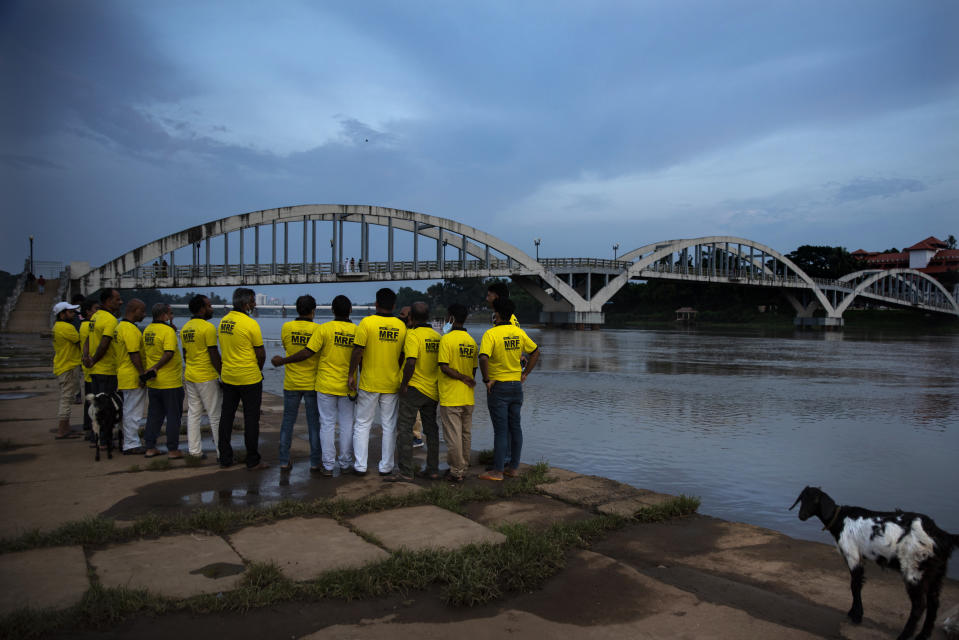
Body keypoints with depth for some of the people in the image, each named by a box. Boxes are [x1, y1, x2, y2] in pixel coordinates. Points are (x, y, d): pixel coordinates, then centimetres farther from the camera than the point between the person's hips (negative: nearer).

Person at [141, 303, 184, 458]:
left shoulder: (147, 330, 8)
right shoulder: (168, 330, -15)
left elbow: (144, 352, 16)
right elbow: (168, 353, -23)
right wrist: (155, 368, -15)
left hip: (152, 382, 7)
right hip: (171, 382, -7)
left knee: (154, 415, 15)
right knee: (173, 416, 3)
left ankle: (150, 448, 19)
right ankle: (172, 450, 6)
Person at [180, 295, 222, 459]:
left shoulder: (185, 328, 10)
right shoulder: (208, 327, -15)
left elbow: (185, 354, 17)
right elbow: (214, 355, -16)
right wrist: (223, 376, -11)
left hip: (190, 376, 8)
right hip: (207, 378, -8)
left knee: (193, 413, 11)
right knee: (215, 415, -1)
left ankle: (194, 450, 15)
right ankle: (222, 451, 4)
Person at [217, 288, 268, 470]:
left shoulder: (223, 321, 4)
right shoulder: (250, 324, -16)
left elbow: (224, 348, 10)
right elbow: (261, 354, -11)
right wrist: (258, 369, 7)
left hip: (228, 377, 6)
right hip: (249, 378, -6)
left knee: (226, 416, 13)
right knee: (251, 419, 2)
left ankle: (225, 458, 20)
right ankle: (253, 461, 8)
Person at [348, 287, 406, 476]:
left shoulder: (367, 322, -10)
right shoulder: (401, 326, 1)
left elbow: (358, 351, -14)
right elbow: (403, 356, 6)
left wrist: (352, 374, -5)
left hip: (369, 383, -2)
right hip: (392, 383, 3)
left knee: (362, 424, 9)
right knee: (389, 425, 11)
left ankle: (360, 465, 9)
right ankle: (386, 466, 15)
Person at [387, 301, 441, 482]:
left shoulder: (413, 335, -13)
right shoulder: (437, 336, 7)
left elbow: (411, 362, -24)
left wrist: (404, 384, -13)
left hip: (414, 388, -7)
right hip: (432, 390, 7)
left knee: (404, 428, 0)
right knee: (431, 429, 14)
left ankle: (405, 472, -1)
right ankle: (433, 469, 19)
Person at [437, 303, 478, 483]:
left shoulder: (447, 339, -12)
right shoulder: (471, 341, 7)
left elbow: (444, 367, -18)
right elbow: (474, 369, 10)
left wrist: (464, 379, -11)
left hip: (450, 398, -6)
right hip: (468, 397, 7)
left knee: (453, 435, 0)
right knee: (466, 433, 14)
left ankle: (456, 472, 5)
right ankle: (463, 468, 23)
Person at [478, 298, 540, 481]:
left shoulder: (491, 334, -15)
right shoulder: (519, 333, 4)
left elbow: (483, 358, -28)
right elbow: (536, 352, 13)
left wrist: (486, 380, -16)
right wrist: (525, 374, 15)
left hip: (498, 386, -6)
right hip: (516, 385, 6)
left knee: (500, 429, -2)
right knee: (515, 427, 12)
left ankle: (497, 471, 4)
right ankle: (513, 467, 20)